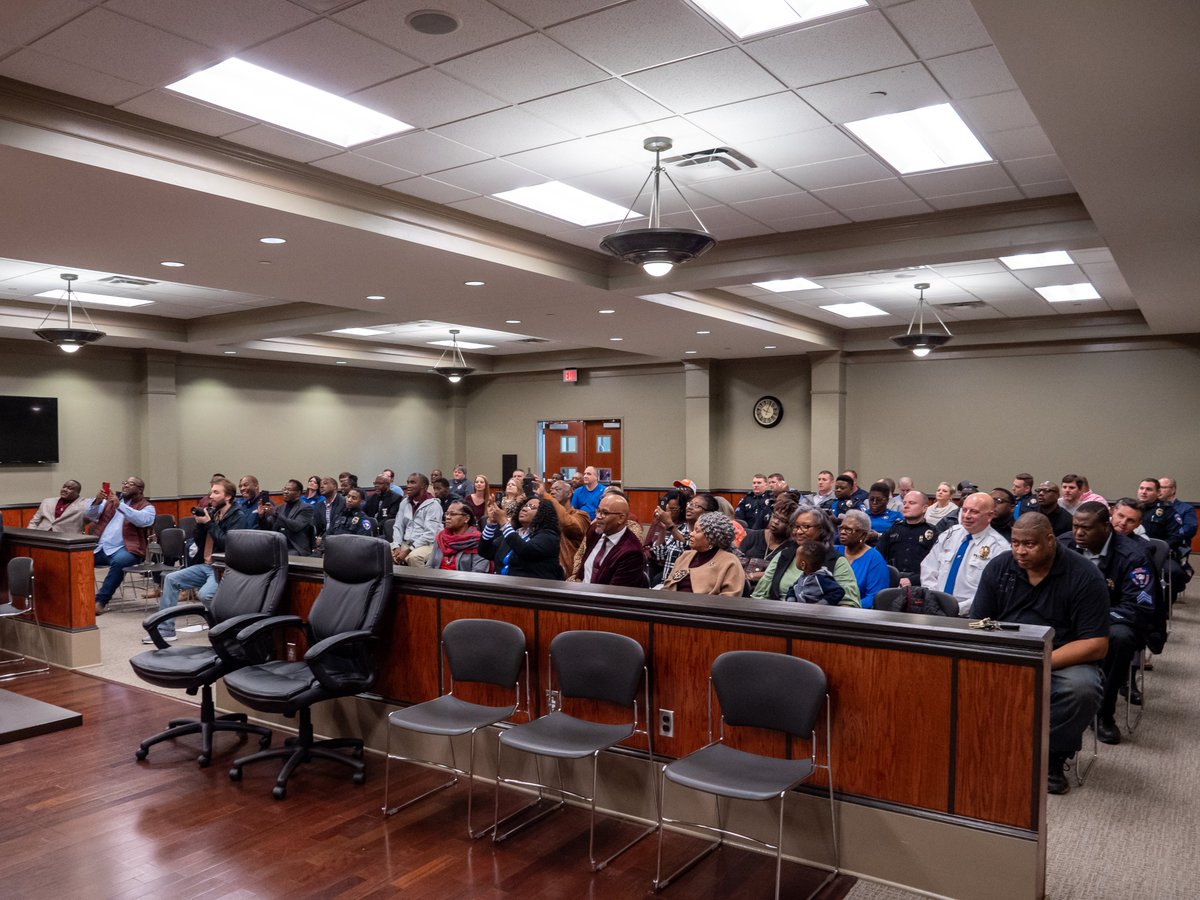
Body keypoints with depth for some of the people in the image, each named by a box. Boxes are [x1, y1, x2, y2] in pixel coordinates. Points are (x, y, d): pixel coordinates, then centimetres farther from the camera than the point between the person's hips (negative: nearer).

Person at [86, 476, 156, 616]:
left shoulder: (147, 507, 6)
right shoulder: (111, 500, 21)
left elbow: (142, 520, -17)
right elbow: (88, 515, 11)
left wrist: (120, 505, -22)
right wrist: (97, 501, -9)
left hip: (124, 549, -5)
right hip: (100, 547, 5)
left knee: (118, 562, -36)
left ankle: (101, 600, -27)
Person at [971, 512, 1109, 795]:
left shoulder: (1085, 576, -9)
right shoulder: (999, 567, 1)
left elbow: (1097, 645, -14)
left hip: (1063, 662, -2)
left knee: (1082, 687, -35)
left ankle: (1052, 759, -8)